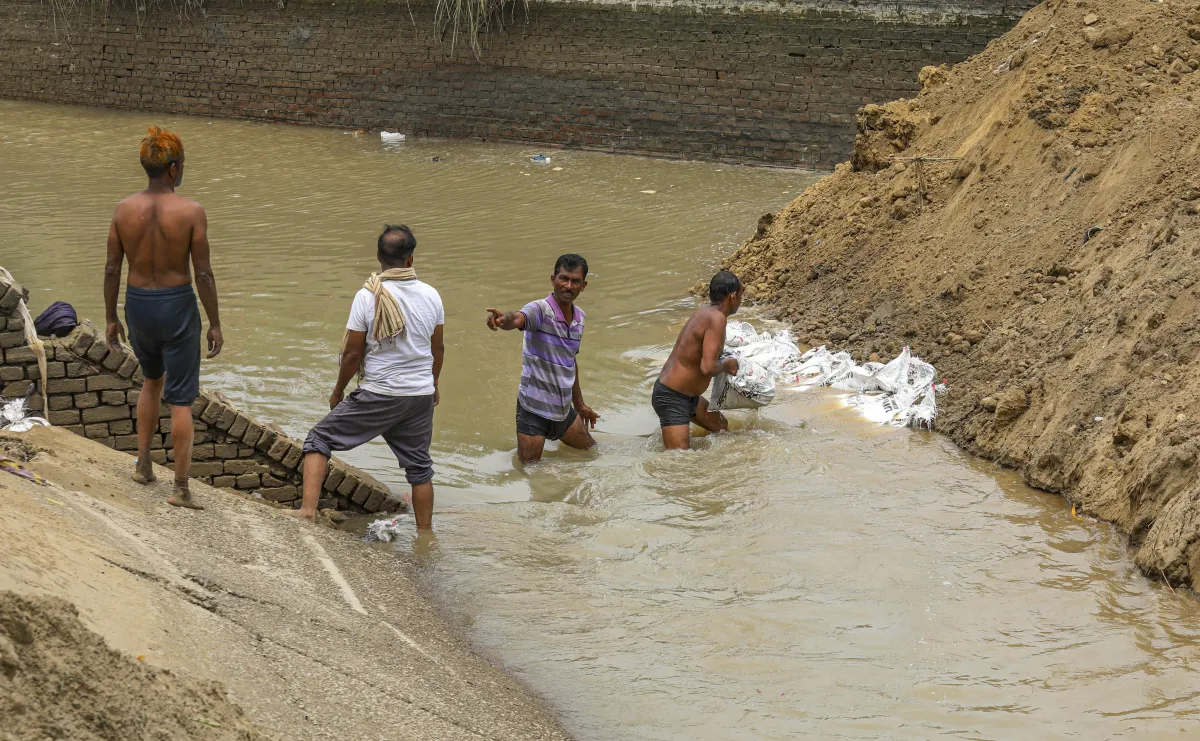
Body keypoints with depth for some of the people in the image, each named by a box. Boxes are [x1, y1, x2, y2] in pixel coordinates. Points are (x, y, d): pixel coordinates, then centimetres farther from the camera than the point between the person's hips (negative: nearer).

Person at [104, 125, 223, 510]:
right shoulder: (191, 211, -16)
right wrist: (215, 324, -3)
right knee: (181, 400, 4)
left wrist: (111, 319, 10)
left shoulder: (124, 209, -6)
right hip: (178, 307, -4)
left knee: (153, 380, 29)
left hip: (137, 305, 4)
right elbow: (203, 273, -13)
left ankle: (143, 464, 30)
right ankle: (181, 488, 5)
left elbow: (112, 269, -1)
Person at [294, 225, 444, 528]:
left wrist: (338, 390, 7)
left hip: (378, 395, -4)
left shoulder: (367, 296, -14)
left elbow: (352, 353, -10)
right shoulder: (431, 295, -1)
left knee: (319, 440, 7)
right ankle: (425, 533, 25)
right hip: (421, 395, 4)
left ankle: (307, 509, -5)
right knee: (419, 466, 18)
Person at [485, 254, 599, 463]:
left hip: (563, 407, 7)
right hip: (534, 408, -7)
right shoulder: (540, 310, -17)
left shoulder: (579, 317, 6)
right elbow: (517, 319, -41)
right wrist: (503, 319, -66)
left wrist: (580, 404, 25)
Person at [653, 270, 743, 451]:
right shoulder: (717, 318, -22)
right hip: (671, 398, -10)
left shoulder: (703, 312, 6)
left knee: (721, 428, 27)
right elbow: (708, 367, -30)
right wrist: (726, 365, -10)